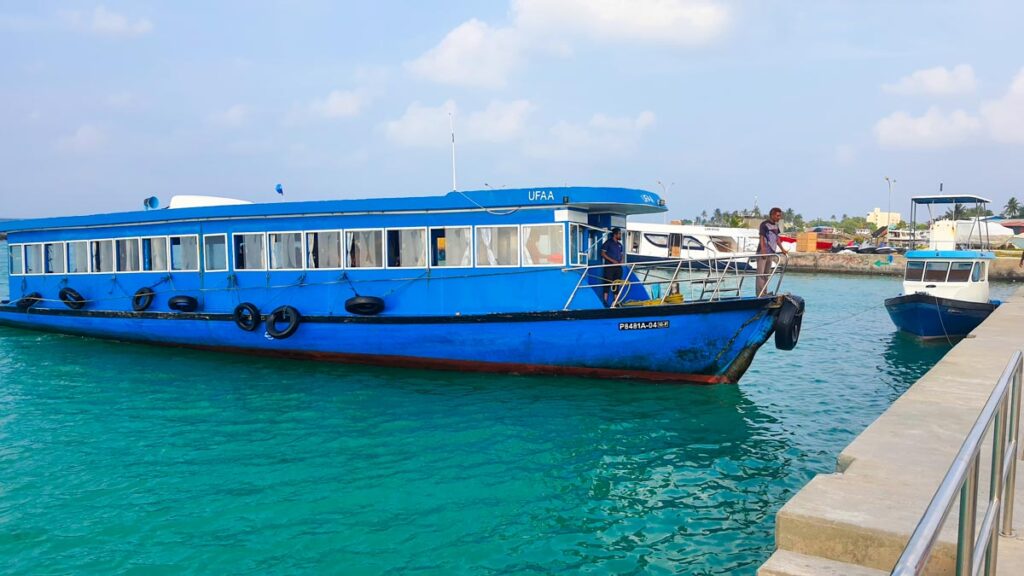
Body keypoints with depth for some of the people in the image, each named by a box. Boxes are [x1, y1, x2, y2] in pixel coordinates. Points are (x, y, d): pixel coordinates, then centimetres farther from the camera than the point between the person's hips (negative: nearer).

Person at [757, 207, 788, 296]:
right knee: (760, 273, -9)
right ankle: (759, 294, -11)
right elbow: (761, 238, -15)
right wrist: (763, 250, -23)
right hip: (763, 252, -8)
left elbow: (777, 238, 21)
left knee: (767, 273, 12)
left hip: (771, 252, 8)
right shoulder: (764, 224, -10)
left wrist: (782, 249, 19)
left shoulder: (776, 225, 13)